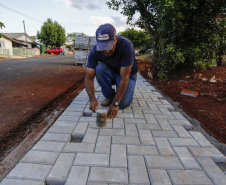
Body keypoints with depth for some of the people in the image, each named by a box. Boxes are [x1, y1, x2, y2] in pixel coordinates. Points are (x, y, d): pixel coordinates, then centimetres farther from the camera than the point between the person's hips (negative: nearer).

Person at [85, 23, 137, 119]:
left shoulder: (126, 45, -34)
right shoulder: (94, 51, -24)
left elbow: (124, 78, -35)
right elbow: (89, 77, -25)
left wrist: (115, 103, -36)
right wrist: (92, 99, -42)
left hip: (128, 74, -3)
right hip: (110, 73, 3)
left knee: (123, 103, -24)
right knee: (99, 68, -31)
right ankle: (109, 96, -7)